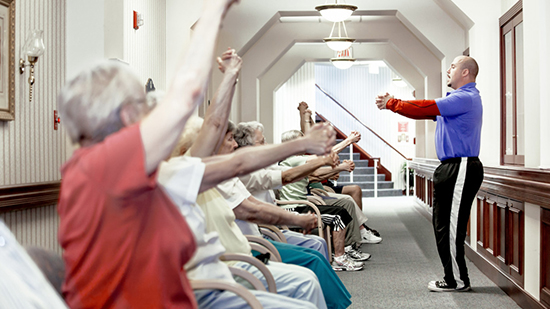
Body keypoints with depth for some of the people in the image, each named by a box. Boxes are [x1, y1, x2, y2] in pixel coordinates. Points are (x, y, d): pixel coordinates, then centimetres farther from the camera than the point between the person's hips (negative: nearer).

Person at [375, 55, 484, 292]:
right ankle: (453, 277, 20)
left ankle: (457, 280, 4)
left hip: (460, 169, -11)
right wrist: (392, 103, 11)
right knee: (443, 226, 13)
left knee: (450, 227, -5)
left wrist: (391, 103, -7)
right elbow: (426, 112, 19)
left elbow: (426, 108, -18)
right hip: (451, 167, 11)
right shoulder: (459, 98, 21)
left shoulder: (466, 98, -14)